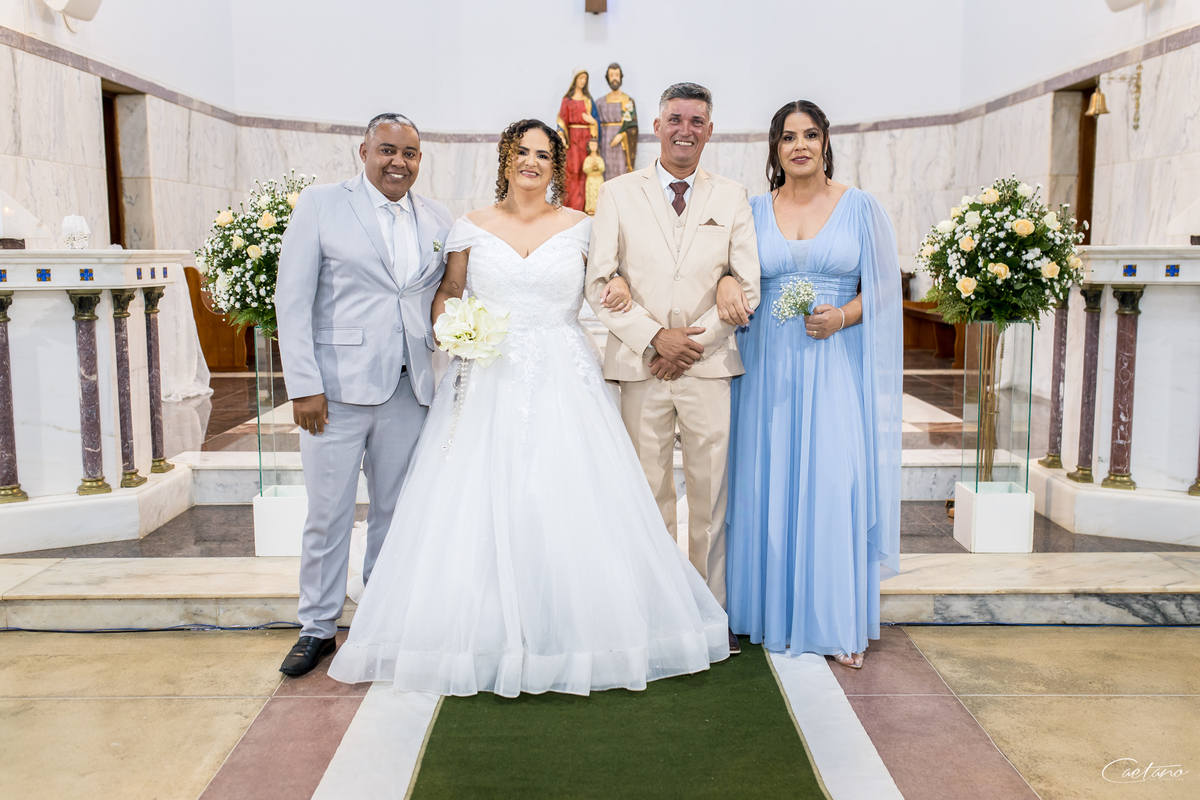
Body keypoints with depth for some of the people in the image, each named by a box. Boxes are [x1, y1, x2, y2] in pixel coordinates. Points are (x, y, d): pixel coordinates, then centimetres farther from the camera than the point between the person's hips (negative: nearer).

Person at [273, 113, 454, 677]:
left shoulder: (437, 220, 11)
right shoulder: (320, 205, 0)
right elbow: (292, 299, -4)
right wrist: (304, 385, -11)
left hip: (409, 390, 4)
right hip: (337, 387, -3)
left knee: (396, 509, 11)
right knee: (328, 513, 4)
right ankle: (318, 627, 20)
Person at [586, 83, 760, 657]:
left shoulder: (732, 198, 10)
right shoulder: (618, 194, 7)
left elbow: (747, 286, 4)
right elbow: (599, 282, 1)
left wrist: (694, 342, -7)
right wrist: (655, 337, -11)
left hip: (711, 367, 1)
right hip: (641, 366, 0)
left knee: (711, 495, 5)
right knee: (647, 496, 5)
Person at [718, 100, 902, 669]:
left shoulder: (860, 207, 4)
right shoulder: (754, 210, 9)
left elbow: (883, 287, 5)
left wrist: (843, 316, -13)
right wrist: (726, 283, -13)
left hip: (835, 365, -2)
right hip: (770, 364, 2)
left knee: (835, 485, -4)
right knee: (769, 485, 4)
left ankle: (839, 624, 9)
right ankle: (772, 611, 18)